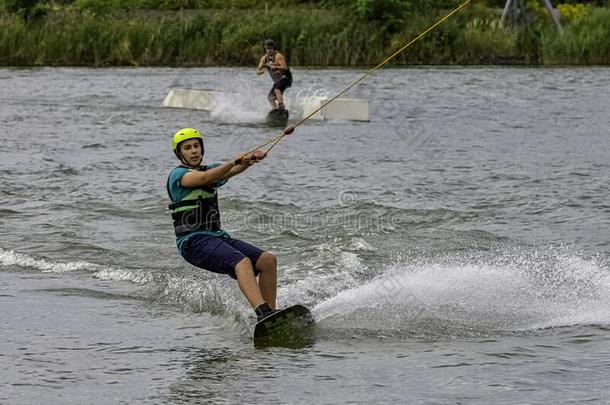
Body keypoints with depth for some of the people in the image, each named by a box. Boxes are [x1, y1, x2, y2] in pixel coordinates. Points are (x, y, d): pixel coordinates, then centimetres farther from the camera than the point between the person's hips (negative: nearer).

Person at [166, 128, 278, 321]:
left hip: (217, 237, 8)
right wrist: (234, 162, -36)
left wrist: (251, 158, -26)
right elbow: (204, 178, -24)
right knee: (242, 262, -31)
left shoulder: (212, 169, 19)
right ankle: (263, 313, -50)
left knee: (268, 260, -7)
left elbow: (233, 171, -3)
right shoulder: (178, 174, -2)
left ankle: (270, 315, -7)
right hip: (194, 241, -8)